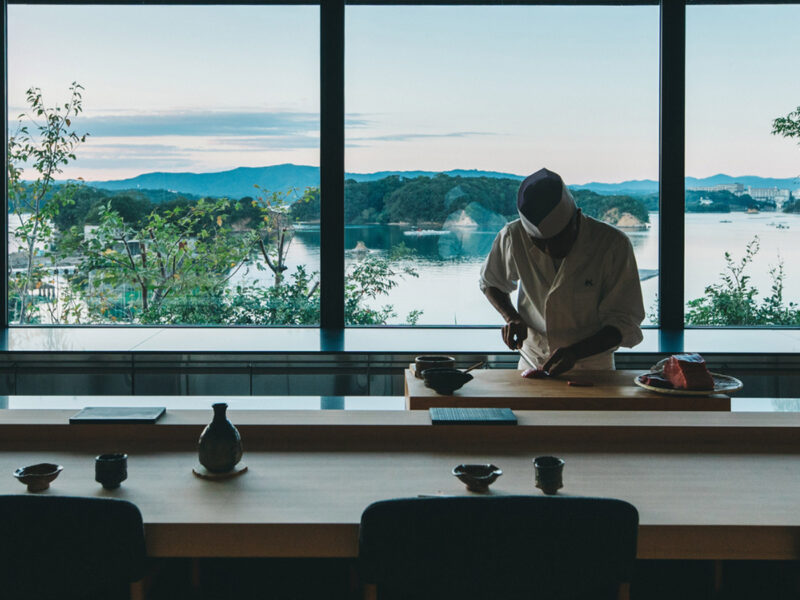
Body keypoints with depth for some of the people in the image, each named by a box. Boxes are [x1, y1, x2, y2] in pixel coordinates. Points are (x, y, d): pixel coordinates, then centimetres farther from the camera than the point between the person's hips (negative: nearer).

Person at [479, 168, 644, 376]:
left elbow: (625, 322, -13)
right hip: (531, 364, 1)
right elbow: (490, 283, 12)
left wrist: (576, 351, -28)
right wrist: (511, 317, -7)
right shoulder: (512, 237, -9)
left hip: (592, 366, -1)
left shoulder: (613, 245, -16)